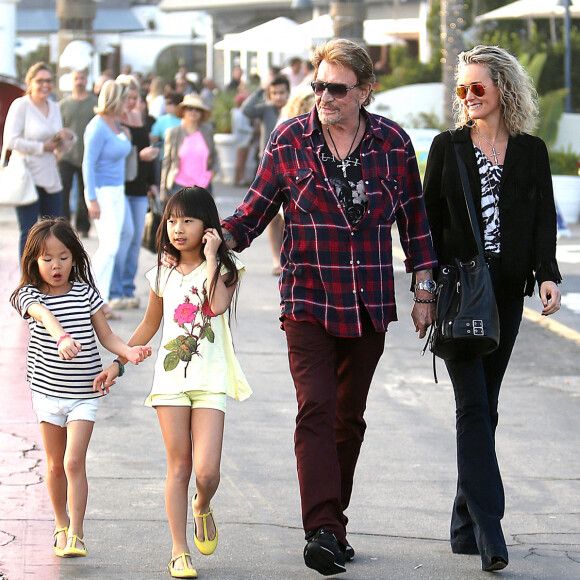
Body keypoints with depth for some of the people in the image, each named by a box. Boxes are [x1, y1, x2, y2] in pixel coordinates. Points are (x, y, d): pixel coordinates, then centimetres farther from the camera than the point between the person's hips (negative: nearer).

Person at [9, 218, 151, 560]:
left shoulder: (85, 292, -2)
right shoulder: (30, 295, -7)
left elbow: (106, 335, 2)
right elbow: (46, 317, -30)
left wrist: (129, 351, -18)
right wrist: (63, 338, -51)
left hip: (84, 394, -1)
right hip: (47, 391, 1)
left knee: (74, 462, -11)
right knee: (55, 464, 11)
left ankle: (76, 535, -7)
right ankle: (62, 525, 30)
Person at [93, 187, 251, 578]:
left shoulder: (224, 268, 1)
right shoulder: (163, 275, 10)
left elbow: (218, 305, -20)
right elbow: (149, 325, 22)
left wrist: (210, 258, -15)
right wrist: (118, 364, 22)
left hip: (211, 381, -2)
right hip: (171, 379, 2)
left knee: (207, 472, -11)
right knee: (179, 467, 0)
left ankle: (202, 507, 24)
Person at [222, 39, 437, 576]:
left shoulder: (393, 143, 1)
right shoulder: (289, 141, -3)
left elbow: (414, 219, 10)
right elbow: (254, 212, 3)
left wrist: (423, 293, 10)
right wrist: (220, 237, -18)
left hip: (370, 305, 2)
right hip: (308, 300, -2)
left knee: (350, 416, 10)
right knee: (316, 409, -15)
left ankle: (333, 522, 22)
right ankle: (323, 532, -22)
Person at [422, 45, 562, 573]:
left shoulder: (531, 151, 8)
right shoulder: (448, 148, 5)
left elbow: (544, 219, 4)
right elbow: (430, 220, 6)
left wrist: (548, 276, -12)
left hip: (507, 292, 2)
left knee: (484, 406, 7)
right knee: (473, 404, -11)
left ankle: (466, 526, 15)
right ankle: (488, 527, -17)